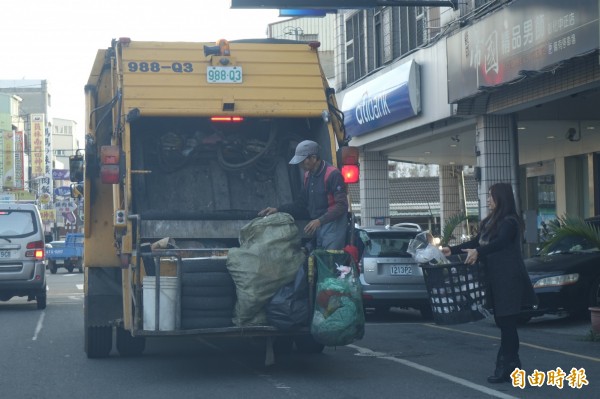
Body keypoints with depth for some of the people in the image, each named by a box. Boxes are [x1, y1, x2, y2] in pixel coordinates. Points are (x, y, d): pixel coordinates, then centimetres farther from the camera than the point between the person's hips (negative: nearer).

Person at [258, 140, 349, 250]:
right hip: (318, 227, 8)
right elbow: (301, 203, 22)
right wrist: (278, 210, 12)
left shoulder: (332, 174, -12)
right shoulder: (308, 176, 15)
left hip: (332, 227, -8)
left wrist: (319, 221, -24)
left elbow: (341, 205, -17)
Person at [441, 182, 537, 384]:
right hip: (495, 279, 8)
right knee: (504, 323, 8)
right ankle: (511, 365, 12)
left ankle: (506, 367, -6)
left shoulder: (510, 222, -12)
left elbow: (500, 242, -28)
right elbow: (476, 242, 22)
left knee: (506, 322, -7)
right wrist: (452, 250, 17)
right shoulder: (490, 222, 15)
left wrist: (478, 252, -42)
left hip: (509, 280, -8)